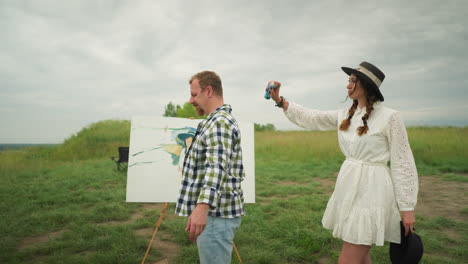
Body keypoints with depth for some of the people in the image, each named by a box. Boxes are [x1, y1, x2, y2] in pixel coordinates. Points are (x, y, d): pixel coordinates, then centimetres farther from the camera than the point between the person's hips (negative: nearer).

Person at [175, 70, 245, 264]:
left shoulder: (220, 121, -17)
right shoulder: (216, 121, 17)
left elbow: (217, 166, -32)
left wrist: (202, 206, -43)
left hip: (216, 213, -11)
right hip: (214, 211, 11)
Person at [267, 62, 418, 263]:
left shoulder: (390, 117, -11)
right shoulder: (345, 116, 7)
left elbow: (402, 164, -9)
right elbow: (310, 118, 12)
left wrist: (407, 208, -9)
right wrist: (280, 101, 4)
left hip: (370, 192, -6)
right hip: (349, 190, 7)